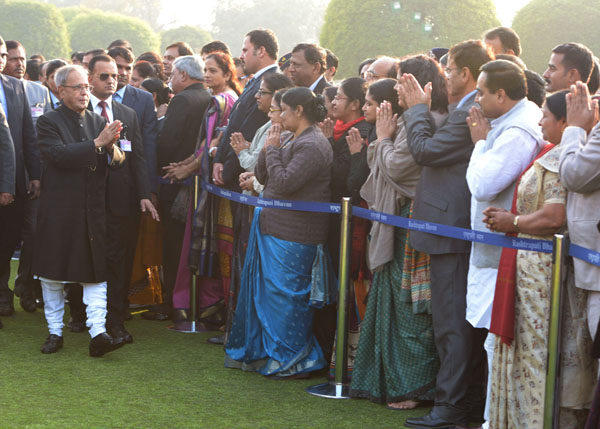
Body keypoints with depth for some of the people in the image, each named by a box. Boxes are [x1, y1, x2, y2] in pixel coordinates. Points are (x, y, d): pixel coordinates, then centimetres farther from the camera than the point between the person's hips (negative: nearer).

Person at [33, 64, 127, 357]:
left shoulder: (98, 122, 10)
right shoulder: (49, 123, -4)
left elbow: (117, 162, 2)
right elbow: (59, 155, -21)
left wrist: (112, 148, -20)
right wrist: (96, 144, -25)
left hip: (93, 210, 3)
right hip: (58, 210, -3)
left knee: (95, 274, -2)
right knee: (52, 275, 7)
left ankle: (98, 334, -3)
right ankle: (55, 331, 20)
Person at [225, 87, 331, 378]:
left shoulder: (312, 146, -17)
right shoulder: (293, 140, 15)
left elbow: (284, 182, -24)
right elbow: (263, 177, 15)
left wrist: (272, 150, -12)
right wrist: (267, 150, -1)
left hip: (293, 235, -10)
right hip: (273, 228, 10)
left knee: (285, 294, -4)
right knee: (265, 290, 16)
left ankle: (292, 361, 7)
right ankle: (259, 353, 27)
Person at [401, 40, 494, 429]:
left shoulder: (470, 114, -19)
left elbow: (425, 150, -17)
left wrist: (418, 108, -4)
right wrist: (420, 109, 10)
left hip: (452, 232, -10)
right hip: (464, 230, 10)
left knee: (452, 323, -5)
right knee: (468, 321, 15)